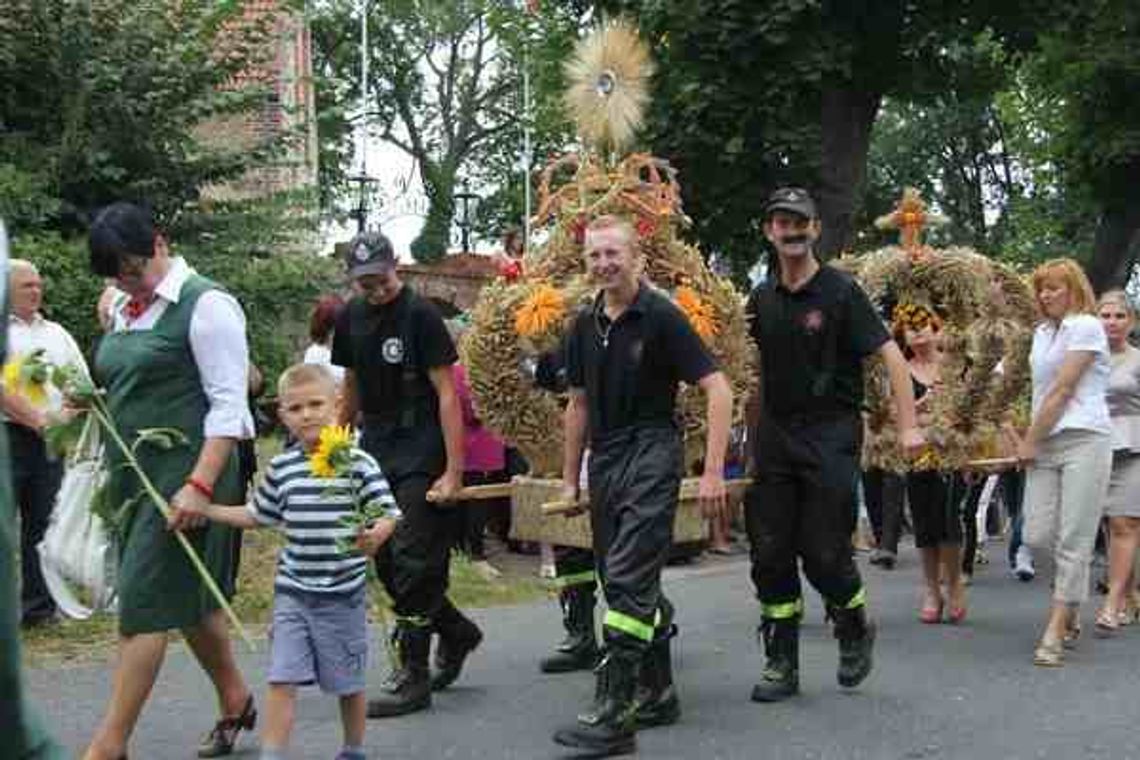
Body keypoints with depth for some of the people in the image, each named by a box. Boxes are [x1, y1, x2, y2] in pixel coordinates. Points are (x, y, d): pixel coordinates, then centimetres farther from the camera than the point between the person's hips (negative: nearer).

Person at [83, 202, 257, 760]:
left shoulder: (206, 305, -11)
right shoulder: (125, 310, 14)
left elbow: (228, 405, -16)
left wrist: (199, 486, -23)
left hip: (185, 471, -8)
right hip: (134, 472, 8)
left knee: (144, 604, -6)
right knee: (190, 598, 15)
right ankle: (235, 702, 31)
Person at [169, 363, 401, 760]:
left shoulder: (357, 463, -10)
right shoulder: (281, 468, 3)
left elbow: (388, 513, -11)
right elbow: (256, 516, 16)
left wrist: (377, 534, -32)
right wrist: (203, 511, 10)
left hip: (343, 594, -2)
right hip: (292, 592, 3)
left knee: (348, 681, 12)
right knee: (282, 680, -3)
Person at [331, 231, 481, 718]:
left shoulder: (420, 315, -11)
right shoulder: (351, 318, 9)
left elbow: (447, 394, -13)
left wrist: (453, 471, -18)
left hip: (421, 456, -7)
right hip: (376, 450, 7)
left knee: (413, 563, -6)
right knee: (384, 561, 10)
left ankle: (413, 679, 2)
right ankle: (457, 632, 30)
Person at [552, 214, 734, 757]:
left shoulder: (661, 317, -9)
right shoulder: (584, 326, 11)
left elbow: (717, 388, -12)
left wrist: (713, 471, -18)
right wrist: (570, 479, 18)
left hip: (651, 452, -7)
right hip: (603, 460, 8)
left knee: (628, 579, -15)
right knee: (621, 580, 13)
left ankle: (615, 714, -13)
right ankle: (658, 692, 27)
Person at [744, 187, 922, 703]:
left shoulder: (840, 291, -5)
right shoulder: (762, 298, 11)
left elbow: (890, 355, -9)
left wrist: (909, 425, -18)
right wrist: (754, 438, 14)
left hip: (831, 433, -5)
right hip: (775, 434, 5)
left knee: (824, 552, -6)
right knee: (770, 553, 3)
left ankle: (855, 630, 24)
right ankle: (782, 665, 13)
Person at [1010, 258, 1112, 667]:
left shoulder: (1086, 327, -3)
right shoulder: (1042, 332, 19)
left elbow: (1061, 391, -8)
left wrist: (1029, 442, -4)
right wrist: (1028, 441, 7)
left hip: (1084, 439, -6)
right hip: (1045, 444, 7)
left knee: (1073, 542, -5)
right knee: (1038, 536, -1)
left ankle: (1055, 632, -2)